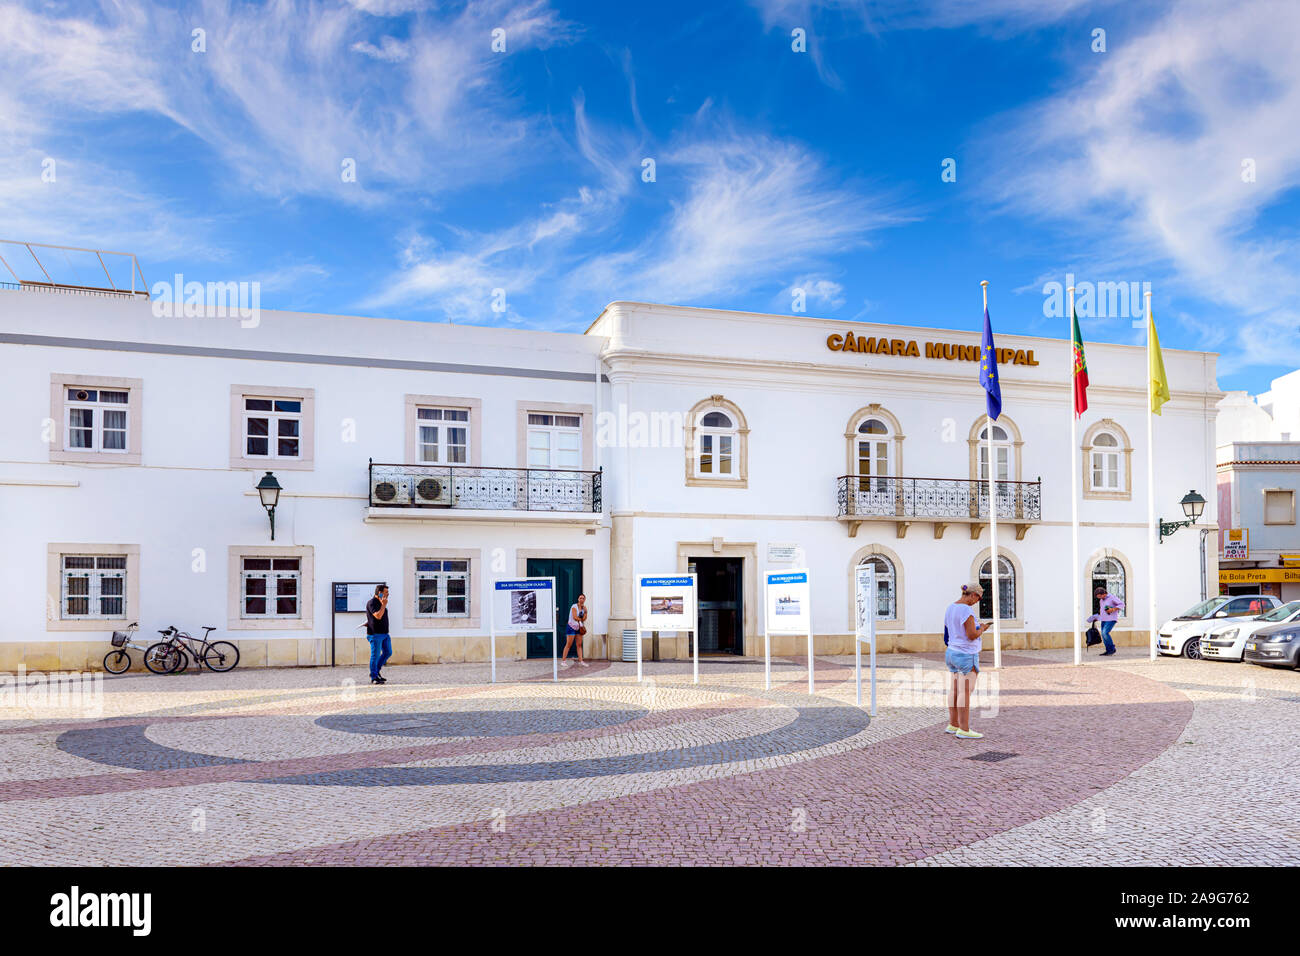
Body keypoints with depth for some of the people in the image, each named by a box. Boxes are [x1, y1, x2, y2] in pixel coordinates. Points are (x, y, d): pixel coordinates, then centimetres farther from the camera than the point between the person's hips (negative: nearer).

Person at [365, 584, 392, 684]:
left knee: (388, 652, 9)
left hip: (384, 633, 9)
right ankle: (374, 677, 5)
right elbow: (378, 616, -24)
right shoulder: (371, 603, -13)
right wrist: (384, 605, -18)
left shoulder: (380, 603, 15)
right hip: (375, 634, -9)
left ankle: (376, 671, 21)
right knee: (375, 655, -3)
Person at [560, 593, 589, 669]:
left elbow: (584, 618, 1)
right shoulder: (574, 607, -12)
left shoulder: (584, 608, 7)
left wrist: (585, 611, -14)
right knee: (568, 644, -5)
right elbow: (574, 617, -21)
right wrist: (581, 619, -5)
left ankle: (580, 661, 4)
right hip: (572, 627, -6)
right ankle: (563, 660, 0)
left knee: (579, 645, 3)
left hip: (579, 628, 6)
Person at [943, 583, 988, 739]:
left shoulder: (951, 607, 10)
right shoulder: (966, 610, -19)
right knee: (966, 692, -6)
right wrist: (981, 629, -3)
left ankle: (953, 725, 20)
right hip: (966, 655, -9)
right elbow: (972, 635, -22)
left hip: (952, 652, 9)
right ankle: (964, 730, -5)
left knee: (955, 690, 13)